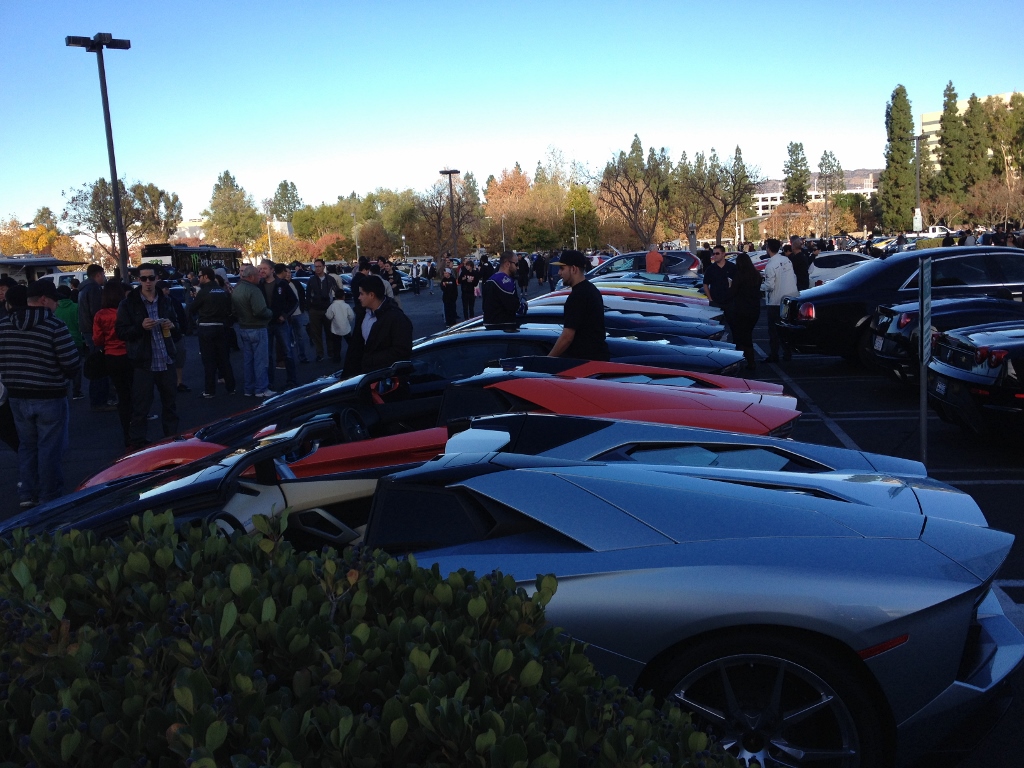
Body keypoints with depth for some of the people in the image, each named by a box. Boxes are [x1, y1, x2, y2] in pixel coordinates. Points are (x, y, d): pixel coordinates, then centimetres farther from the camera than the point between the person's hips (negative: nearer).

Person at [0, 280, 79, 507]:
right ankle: (49, 498, 12)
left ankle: (26, 496, 24)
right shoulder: (55, 326, -16)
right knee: (50, 448, 5)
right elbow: (72, 364, -17)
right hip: (49, 396, -6)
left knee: (27, 445, 19)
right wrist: (65, 375, 5)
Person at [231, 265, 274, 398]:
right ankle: (261, 389, 2)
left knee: (247, 360, 14)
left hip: (242, 328, 8)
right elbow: (260, 311, -28)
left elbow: (233, 310, 16)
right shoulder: (253, 290, -20)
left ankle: (247, 389, 19)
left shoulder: (236, 289, 9)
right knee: (260, 360, -1)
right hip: (256, 329, -8)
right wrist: (270, 313, -10)